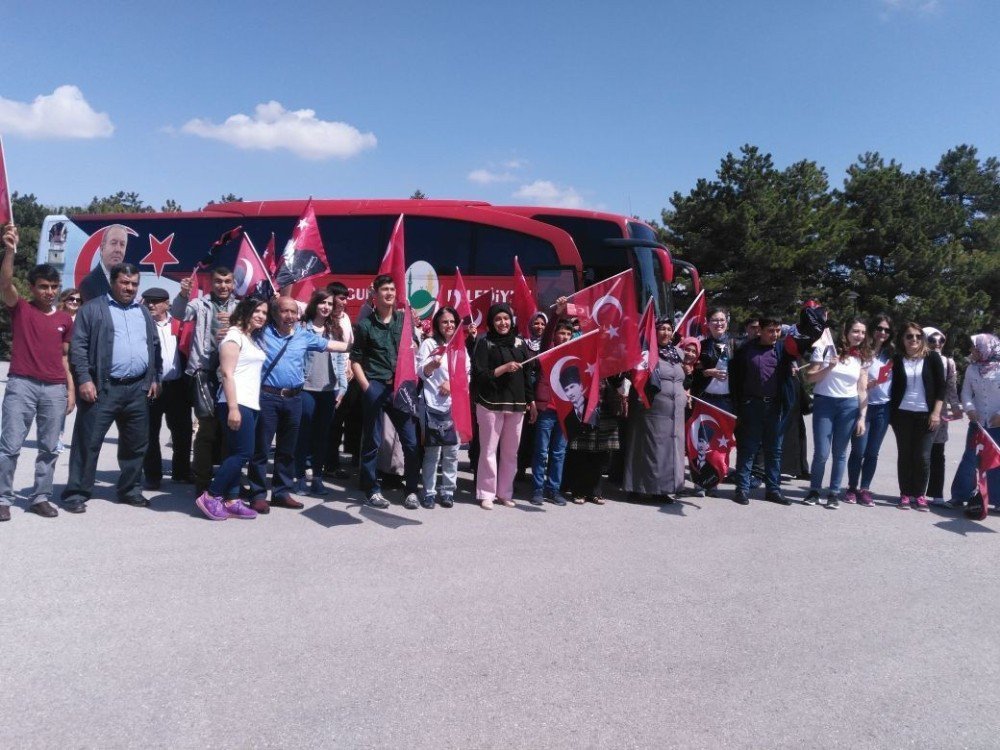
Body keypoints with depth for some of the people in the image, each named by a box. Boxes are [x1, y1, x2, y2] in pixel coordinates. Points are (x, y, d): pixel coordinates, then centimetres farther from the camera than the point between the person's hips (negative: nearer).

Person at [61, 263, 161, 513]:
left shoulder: (144, 312, 17)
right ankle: (76, 493, 7)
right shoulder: (92, 309, 1)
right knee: (88, 442, -2)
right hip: (103, 388, -5)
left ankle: (130, 490, 23)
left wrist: (154, 378, 11)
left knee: (136, 444, 11)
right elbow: (78, 346, -5)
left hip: (138, 388, 5)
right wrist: (84, 379, -13)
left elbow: (155, 346, 19)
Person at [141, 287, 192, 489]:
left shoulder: (178, 324, 8)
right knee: (150, 433, 4)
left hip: (177, 386, 2)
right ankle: (152, 476, 13)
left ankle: (182, 472, 25)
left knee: (181, 432, 11)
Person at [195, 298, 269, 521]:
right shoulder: (234, 335, -8)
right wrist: (233, 407, -22)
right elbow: (227, 373, -15)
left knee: (237, 454, 7)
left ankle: (231, 501, 10)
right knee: (243, 453, -10)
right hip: (237, 403, -9)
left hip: (251, 404, 9)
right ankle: (210, 497, -1)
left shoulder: (254, 338, 18)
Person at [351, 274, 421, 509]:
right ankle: (372, 490, 16)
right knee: (372, 442, 4)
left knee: (411, 441, 2)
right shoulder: (365, 324, 0)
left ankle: (411, 490, 13)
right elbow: (355, 359, 1)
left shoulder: (404, 319, 9)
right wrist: (366, 386, -7)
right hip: (375, 386, -3)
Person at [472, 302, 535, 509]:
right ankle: (486, 494, 7)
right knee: (489, 450, -2)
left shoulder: (519, 342, 12)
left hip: (516, 404, 4)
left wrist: (531, 401, 13)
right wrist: (505, 368, -14)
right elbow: (479, 374, -7)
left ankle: (505, 493, 18)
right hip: (491, 404, -4)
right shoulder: (485, 343, 1)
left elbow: (528, 372, 15)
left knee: (511, 452, 7)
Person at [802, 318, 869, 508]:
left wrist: (862, 417, 2)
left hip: (849, 406, 2)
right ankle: (814, 490, 14)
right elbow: (809, 378, -3)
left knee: (840, 453, 4)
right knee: (821, 453, -5)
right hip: (824, 403, -2)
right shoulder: (825, 350, -3)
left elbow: (862, 390, 8)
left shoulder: (863, 357, 7)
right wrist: (828, 368, -19)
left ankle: (834, 493, 17)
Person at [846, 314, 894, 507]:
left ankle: (864, 489, 13)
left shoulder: (891, 354, 8)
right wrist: (865, 385, -22)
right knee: (858, 451, -2)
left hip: (883, 408, 4)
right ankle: (852, 488, 12)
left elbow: (895, 380, 16)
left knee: (872, 452, 6)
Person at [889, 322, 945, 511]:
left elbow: (941, 386, 0)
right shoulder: (897, 359, 5)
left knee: (923, 456, -1)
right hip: (902, 414, 1)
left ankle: (920, 494, 11)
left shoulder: (932, 357, 1)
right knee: (904, 454, 5)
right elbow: (893, 387, 8)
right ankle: (905, 494, 11)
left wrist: (936, 412, -6)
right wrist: (891, 413, 2)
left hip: (926, 414, -1)